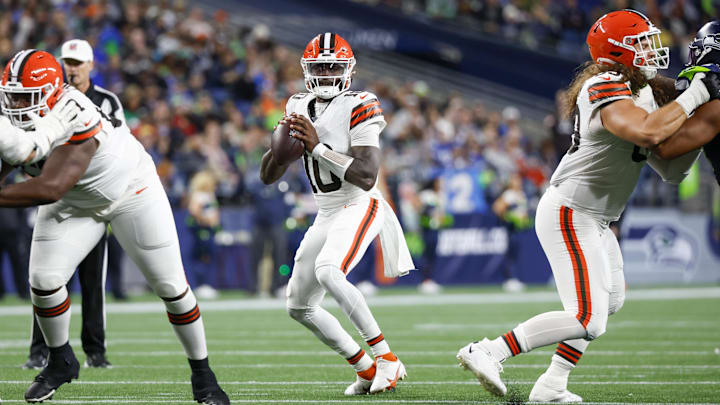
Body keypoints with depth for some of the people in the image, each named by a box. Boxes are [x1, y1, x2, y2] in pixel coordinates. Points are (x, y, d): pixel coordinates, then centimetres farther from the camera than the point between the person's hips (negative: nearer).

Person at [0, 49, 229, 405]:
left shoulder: (75, 119, -40)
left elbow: (50, 188, -48)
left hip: (129, 191, -5)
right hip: (73, 203, 5)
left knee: (170, 285, -1)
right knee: (43, 281, -10)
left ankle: (202, 373, 17)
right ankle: (60, 361, 16)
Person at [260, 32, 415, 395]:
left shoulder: (357, 108, -13)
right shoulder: (298, 109, 8)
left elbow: (367, 176, -23)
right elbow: (268, 176, 8)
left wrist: (318, 148, -26)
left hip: (360, 206, -8)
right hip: (326, 215, 8)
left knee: (327, 271, -34)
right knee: (299, 307, 9)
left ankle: (386, 357, -27)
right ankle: (366, 370, 15)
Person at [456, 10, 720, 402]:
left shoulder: (646, 96, 13)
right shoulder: (607, 90, -19)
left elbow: (671, 170, 13)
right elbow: (648, 132, -39)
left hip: (594, 221, 11)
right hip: (570, 215, -11)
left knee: (611, 299, 22)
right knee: (588, 321, -15)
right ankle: (486, 353, -10)